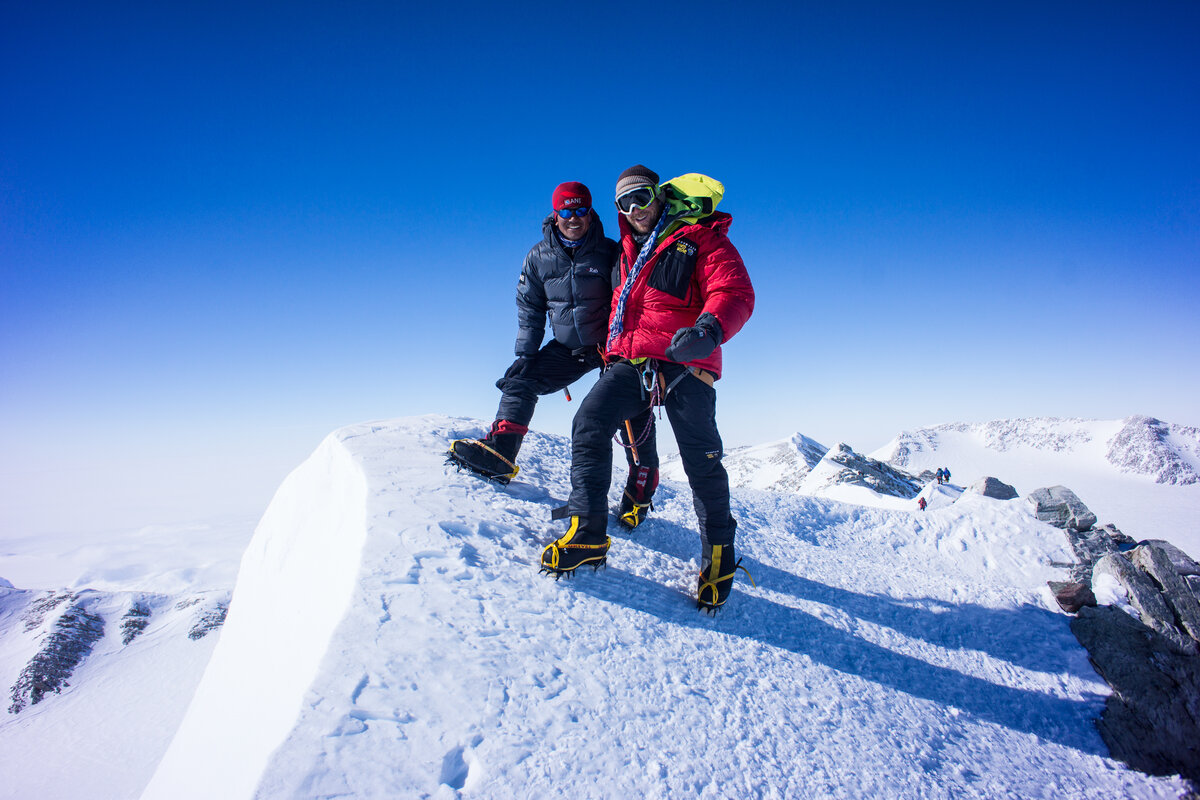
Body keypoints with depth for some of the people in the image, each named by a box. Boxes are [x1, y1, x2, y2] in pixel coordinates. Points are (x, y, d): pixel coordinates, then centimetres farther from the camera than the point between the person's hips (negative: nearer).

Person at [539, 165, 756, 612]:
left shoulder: (700, 239, 2)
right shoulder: (628, 252, 23)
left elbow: (735, 293, -12)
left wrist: (710, 328, -32)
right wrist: (612, 350, 29)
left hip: (682, 365, -5)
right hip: (630, 363, 5)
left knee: (701, 462, -2)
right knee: (589, 423, -17)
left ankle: (719, 552, 18)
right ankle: (587, 534, -11)